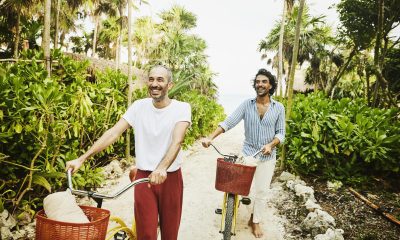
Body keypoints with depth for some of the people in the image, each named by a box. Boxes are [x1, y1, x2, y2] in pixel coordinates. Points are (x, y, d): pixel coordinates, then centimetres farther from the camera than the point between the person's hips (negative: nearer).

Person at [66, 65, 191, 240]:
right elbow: (113, 133, -10)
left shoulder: (181, 108, -10)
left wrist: (162, 168, -43)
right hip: (144, 176, 1)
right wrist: (81, 159, -18)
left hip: (170, 177, -1)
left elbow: (177, 141, -26)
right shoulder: (139, 106, -3)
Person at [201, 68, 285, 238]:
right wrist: (210, 137, -23)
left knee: (261, 191, 8)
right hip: (248, 153, 0)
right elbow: (228, 122, -11)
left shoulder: (279, 108, -3)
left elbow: (281, 132, 1)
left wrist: (271, 144, -19)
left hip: (268, 156, 0)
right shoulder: (246, 105, -4)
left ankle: (255, 221, 29)